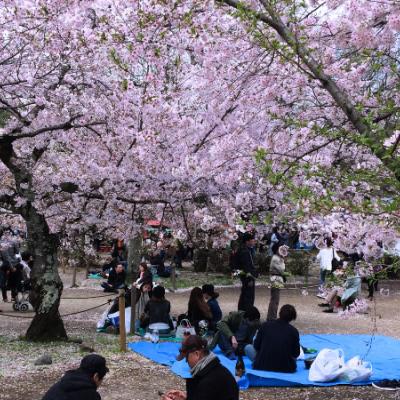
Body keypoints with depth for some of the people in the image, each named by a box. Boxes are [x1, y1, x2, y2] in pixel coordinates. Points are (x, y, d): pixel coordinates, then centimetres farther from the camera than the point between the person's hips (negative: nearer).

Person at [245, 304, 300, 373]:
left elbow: (256, 346, 1)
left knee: (248, 347, 20)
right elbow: (296, 354, 0)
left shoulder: (265, 325, -5)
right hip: (285, 369, 2)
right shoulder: (294, 331, -7)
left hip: (262, 366, -2)